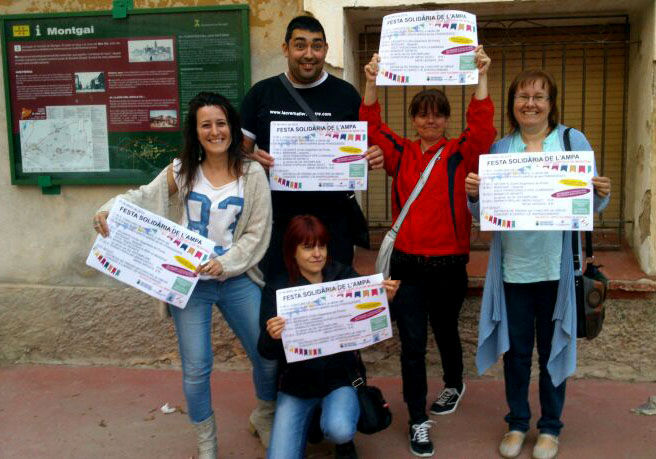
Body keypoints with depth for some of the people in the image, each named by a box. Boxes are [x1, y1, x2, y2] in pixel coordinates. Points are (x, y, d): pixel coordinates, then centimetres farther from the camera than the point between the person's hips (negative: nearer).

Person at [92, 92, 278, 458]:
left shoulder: (253, 174, -2)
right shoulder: (182, 170, 2)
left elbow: (257, 233, -5)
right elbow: (143, 198, 5)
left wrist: (225, 264, -17)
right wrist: (109, 210, -16)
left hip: (238, 280, 0)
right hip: (189, 282, 0)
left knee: (269, 357, 6)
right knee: (196, 369, 1)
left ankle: (266, 418, 39)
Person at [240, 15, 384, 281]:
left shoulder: (345, 94, 4)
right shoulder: (261, 94, 6)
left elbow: (364, 152, 9)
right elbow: (240, 147, 7)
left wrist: (373, 159, -14)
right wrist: (252, 158, -15)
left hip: (334, 218, 0)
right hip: (277, 218, 1)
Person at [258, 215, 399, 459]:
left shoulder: (344, 276, -6)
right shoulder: (277, 289, -8)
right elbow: (267, 352, -11)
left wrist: (385, 299, -27)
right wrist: (272, 337, -34)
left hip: (340, 377, -1)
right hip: (297, 383, 1)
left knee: (339, 429, -30)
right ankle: (310, 420, 23)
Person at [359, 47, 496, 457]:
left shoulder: (461, 154, -3)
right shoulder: (400, 153, 4)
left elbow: (482, 128, -19)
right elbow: (371, 128, -7)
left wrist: (481, 77, -27)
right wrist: (372, 84, -20)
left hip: (449, 263, -1)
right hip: (407, 262, 1)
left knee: (445, 331, 20)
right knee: (412, 343, 1)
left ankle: (455, 384, 49)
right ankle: (419, 421, 13)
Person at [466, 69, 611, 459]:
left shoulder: (573, 141, 0)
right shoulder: (499, 149, 4)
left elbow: (591, 202, 3)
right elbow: (482, 213, 5)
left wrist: (603, 194, -19)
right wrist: (473, 194, -16)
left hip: (556, 266, -1)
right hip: (512, 265, 2)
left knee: (553, 348, 11)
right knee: (515, 348, 11)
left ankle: (551, 427, 29)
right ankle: (517, 423, 30)